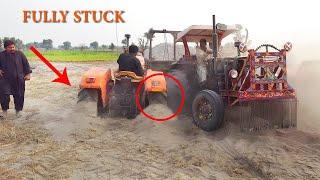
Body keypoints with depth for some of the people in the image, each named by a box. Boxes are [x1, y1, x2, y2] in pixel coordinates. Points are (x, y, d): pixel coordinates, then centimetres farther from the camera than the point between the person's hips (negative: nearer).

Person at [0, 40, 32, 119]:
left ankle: (18, 110, 24)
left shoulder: (19, 54, 1)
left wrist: (27, 74, 1)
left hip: (19, 80, 1)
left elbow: (26, 64, 6)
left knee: (19, 95, 6)